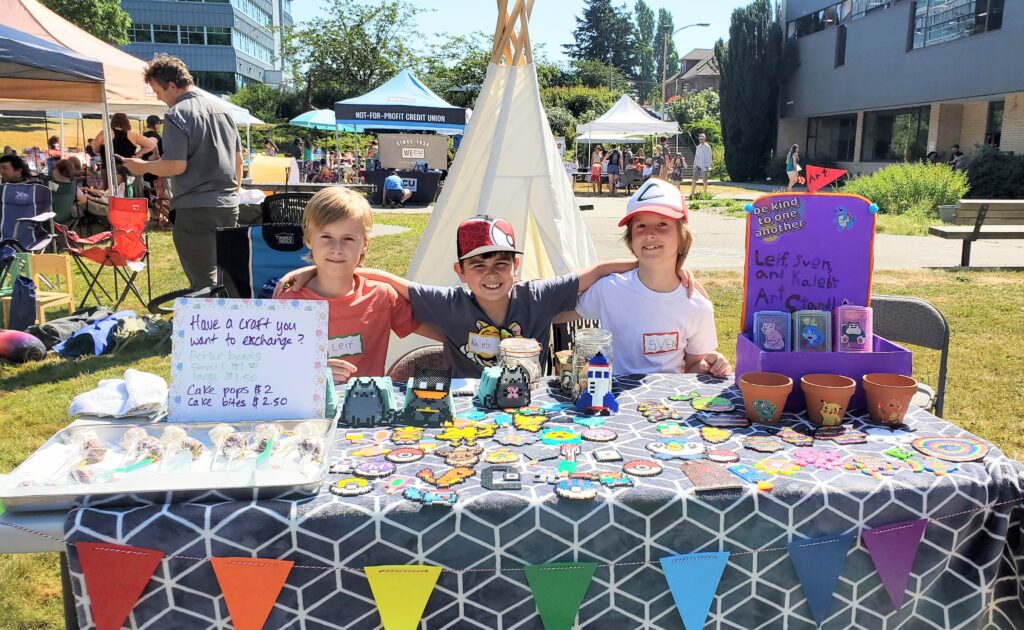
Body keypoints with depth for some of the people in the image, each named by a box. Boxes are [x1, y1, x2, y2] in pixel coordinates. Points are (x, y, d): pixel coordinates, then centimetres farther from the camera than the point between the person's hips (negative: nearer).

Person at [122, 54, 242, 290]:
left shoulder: (176, 115, -10)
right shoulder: (221, 110, 12)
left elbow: (176, 166, -17)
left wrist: (143, 166, -1)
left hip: (195, 210, -7)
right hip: (228, 207, 7)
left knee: (203, 282, 0)